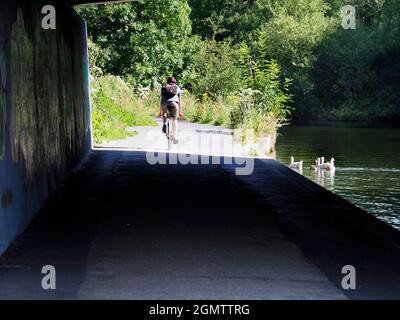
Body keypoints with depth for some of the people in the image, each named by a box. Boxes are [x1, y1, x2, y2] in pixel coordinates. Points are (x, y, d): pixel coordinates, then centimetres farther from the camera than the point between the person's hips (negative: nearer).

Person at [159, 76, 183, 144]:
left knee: (163, 114, 33)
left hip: (165, 103, 1)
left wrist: (160, 111, 25)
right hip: (174, 103, -1)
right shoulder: (177, 88, 27)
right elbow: (179, 101, 25)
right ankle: (175, 138, 3)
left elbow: (161, 100, 23)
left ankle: (164, 124, 7)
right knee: (174, 120, 10)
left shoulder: (164, 87, 27)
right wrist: (180, 112, 29)